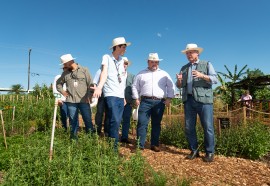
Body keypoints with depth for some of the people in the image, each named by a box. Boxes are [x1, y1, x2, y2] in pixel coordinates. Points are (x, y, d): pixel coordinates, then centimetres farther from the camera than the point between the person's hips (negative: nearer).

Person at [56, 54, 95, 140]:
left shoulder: (84, 70, 1)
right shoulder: (65, 73, 10)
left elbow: (90, 84, -1)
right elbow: (58, 83, 25)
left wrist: (89, 96, -8)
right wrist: (62, 92, 11)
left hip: (84, 100, -2)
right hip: (71, 101, 3)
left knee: (88, 119, 1)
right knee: (73, 120, 7)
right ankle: (74, 137, 18)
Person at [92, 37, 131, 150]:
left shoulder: (121, 60, 17)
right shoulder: (107, 57, 0)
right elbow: (104, 72, -17)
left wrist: (124, 96, 13)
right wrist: (99, 87, -34)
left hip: (121, 95, 6)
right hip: (111, 94, -6)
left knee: (117, 122, 6)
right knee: (114, 121, -15)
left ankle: (113, 145, 18)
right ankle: (113, 146, -2)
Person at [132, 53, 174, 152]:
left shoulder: (164, 74, 15)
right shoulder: (141, 73, 14)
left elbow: (170, 86, 12)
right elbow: (135, 86, 14)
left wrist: (169, 98, 0)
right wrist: (136, 98, 5)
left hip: (159, 102, 1)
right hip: (145, 101, -1)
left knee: (156, 124, 6)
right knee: (142, 123, -7)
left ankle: (155, 145, 15)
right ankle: (140, 145, -1)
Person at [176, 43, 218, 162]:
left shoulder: (207, 64, 10)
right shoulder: (184, 68, 20)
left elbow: (215, 79, -3)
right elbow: (179, 86, 17)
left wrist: (202, 76, -19)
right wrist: (179, 80, -6)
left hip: (203, 99, -3)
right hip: (188, 100, 4)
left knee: (208, 127, -1)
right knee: (189, 127, 4)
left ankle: (209, 152, 12)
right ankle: (194, 151, 18)